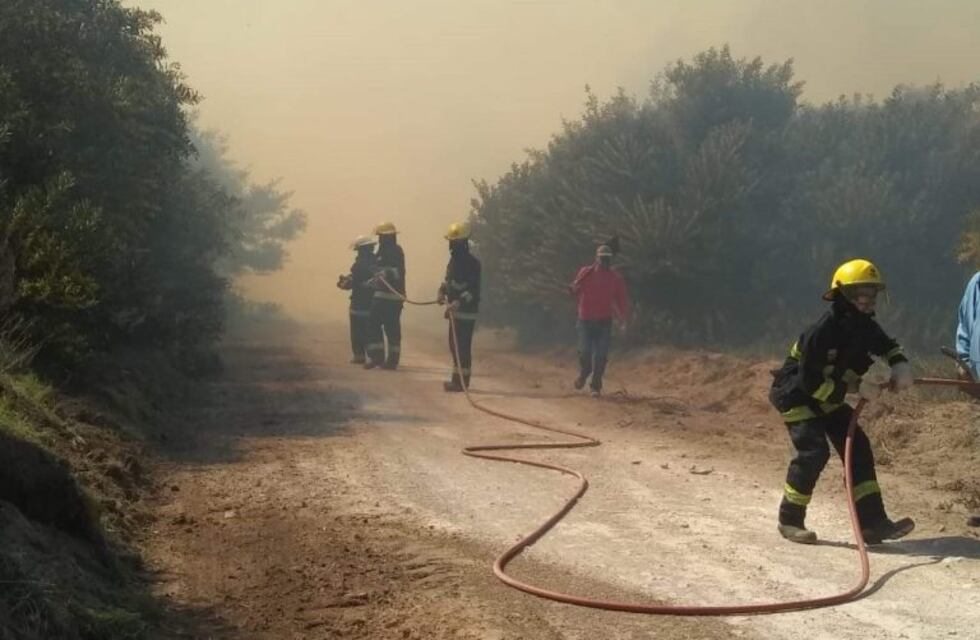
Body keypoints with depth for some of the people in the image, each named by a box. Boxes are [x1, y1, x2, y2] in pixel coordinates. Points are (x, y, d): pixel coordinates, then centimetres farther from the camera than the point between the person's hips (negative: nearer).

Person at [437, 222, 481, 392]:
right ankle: (457, 379, 24)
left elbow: (473, 289, -20)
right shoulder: (454, 260, 14)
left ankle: (462, 381, -5)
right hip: (455, 310, 9)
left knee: (462, 346, -8)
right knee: (454, 345, 15)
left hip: (466, 312, -9)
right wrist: (442, 290, 3)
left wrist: (459, 302, -32)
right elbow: (449, 280, 24)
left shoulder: (471, 263, -14)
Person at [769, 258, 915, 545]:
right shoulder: (824, 330, -29)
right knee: (814, 451, -21)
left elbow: (888, 346, 15)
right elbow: (810, 381, -30)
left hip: (829, 397, 8)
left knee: (858, 448, -3)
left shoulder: (864, 326, -5)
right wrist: (855, 387, -30)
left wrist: (900, 365, -8)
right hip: (795, 395, -8)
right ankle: (790, 520, -4)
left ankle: (873, 522, -1)